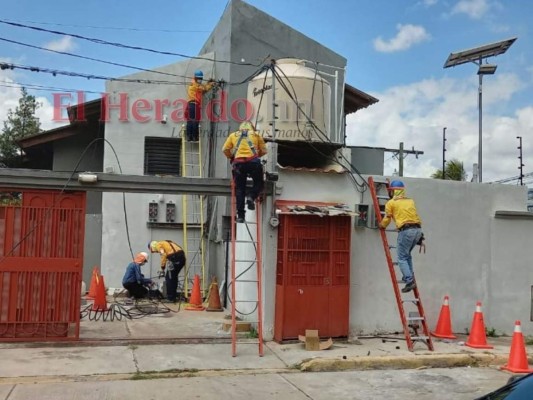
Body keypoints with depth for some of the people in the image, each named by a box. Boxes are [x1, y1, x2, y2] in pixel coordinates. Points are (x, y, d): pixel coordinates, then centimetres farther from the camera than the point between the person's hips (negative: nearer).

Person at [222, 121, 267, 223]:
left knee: (239, 189, 5)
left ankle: (240, 215, 1)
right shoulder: (256, 135, 19)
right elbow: (264, 150, 15)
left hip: (238, 163, 1)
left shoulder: (233, 135, 20)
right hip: (253, 161, -1)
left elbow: (225, 149, 12)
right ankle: (251, 197, -11)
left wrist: (231, 157, 29)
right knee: (258, 183, 17)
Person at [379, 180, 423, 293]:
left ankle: (409, 281, -10)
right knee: (407, 255, 23)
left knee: (402, 258, 1)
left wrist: (381, 226, 34)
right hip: (418, 229, 6)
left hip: (406, 230, -6)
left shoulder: (391, 203, 7)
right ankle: (410, 277, 20)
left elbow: (387, 219, 15)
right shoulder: (410, 201, 22)